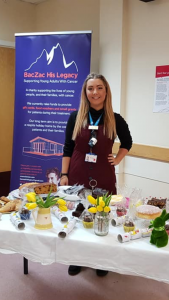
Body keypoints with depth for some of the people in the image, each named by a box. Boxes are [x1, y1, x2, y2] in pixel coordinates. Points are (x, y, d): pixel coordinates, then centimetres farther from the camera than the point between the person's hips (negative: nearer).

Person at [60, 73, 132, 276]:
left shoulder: (115, 120, -2)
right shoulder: (75, 117, -1)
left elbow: (127, 143, 16)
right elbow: (68, 149, 2)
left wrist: (117, 159, 4)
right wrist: (64, 174, -2)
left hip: (103, 177, 0)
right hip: (77, 175, 1)